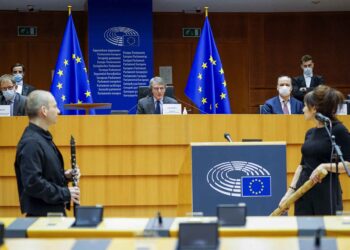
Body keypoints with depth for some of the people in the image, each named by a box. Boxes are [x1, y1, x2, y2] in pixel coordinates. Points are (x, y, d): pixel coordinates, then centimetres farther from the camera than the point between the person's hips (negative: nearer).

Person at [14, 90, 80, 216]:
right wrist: (65, 193, -18)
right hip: (41, 215, -10)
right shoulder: (30, 143, -19)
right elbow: (33, 183, -26)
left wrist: (64, 176, 5)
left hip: (55, 211, 10)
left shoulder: (43, 138, 13)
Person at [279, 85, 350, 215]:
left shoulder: (338, 130, -10)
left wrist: (325, 166, -23)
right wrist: (290, 190, 12)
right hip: (304, 190, 7)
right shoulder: (310, 133, 12)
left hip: (327, 192, -7)